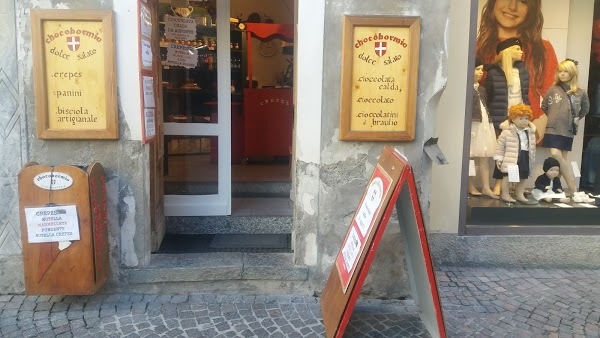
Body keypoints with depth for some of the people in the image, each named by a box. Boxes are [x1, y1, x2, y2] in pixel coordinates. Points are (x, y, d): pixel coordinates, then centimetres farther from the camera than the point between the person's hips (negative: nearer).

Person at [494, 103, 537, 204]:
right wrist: (499, 158, -8)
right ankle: (505, 194, 10)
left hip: (525, 158, 5)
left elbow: (532, 147, 17)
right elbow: (500, 146, -5)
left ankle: (520, 195, 23)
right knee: (507, 176, -1)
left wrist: (532, 159, 17)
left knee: (522, 177, 11)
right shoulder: (506, 132, -8)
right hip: (511, 159, -5)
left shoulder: (531, 133, 9)